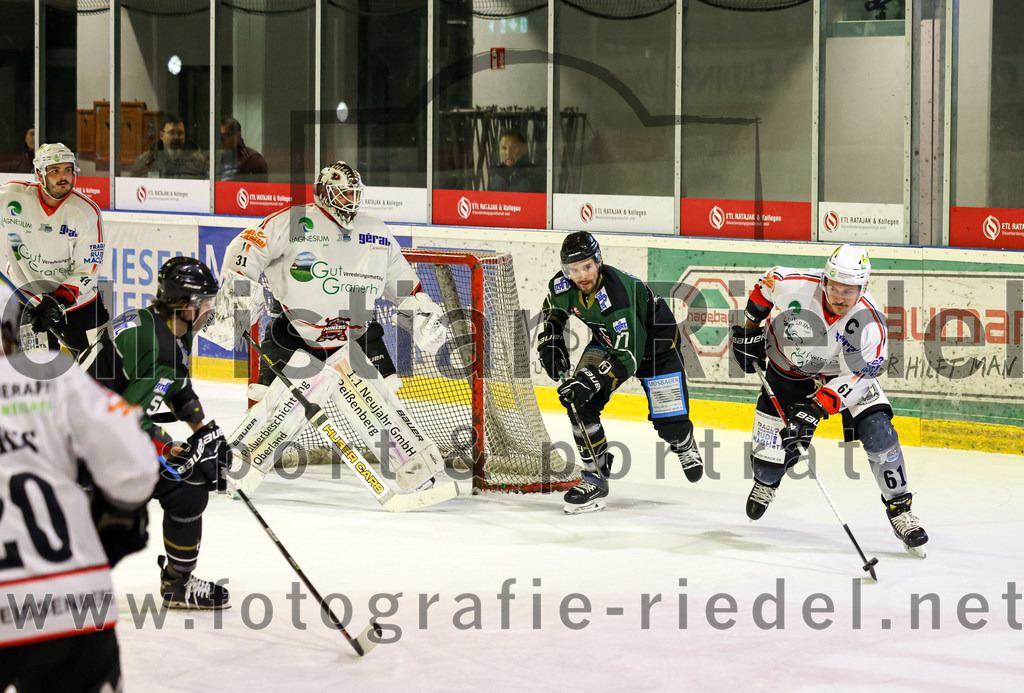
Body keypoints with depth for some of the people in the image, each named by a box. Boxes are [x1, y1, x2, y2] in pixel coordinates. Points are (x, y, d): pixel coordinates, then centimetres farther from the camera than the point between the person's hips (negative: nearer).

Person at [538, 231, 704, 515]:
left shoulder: (618, 292, -40)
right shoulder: (561, 286, -20)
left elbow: (628, 356, -40)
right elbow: (553, 310, 8)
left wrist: (590, 380, -46)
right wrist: (549, 342, -5)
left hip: (655, 339, -5)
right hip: (608, 340, 5)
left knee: (670, 422, -7)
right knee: (580, 403, -16)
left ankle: (685, 446, 32)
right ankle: (595, 477, -4)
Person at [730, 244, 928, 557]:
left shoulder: (869, 323, -31)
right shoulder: (796, 286, -31)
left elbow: (854, 379, -30)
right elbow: (768, 281, -6)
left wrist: (815, 410, -40)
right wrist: (751, 328, -1)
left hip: (844, 372, 0)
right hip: (787, 371, 0)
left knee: (878, 434, -20)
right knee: (770, 458, 0)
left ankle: (899, 509, -4)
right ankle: (766, 483, 39)